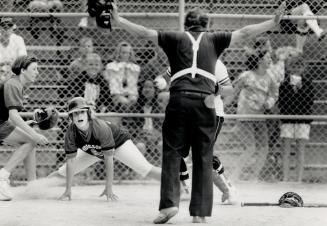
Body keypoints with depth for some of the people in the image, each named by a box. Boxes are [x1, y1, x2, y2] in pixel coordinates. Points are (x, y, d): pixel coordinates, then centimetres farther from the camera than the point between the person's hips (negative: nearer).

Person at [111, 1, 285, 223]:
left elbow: (145, 32, 13)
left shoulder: (176, 38, 15)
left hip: (180, 99, 0)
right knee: (203, 158, 4)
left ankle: (169, 203, -13)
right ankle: (200, 212, -1)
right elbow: (244, 33, 14)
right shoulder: (213, 40, 16)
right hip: (205, 102, 0)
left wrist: (118, 19, 21)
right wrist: (274, 22, 17)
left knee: (172, 153, 4)